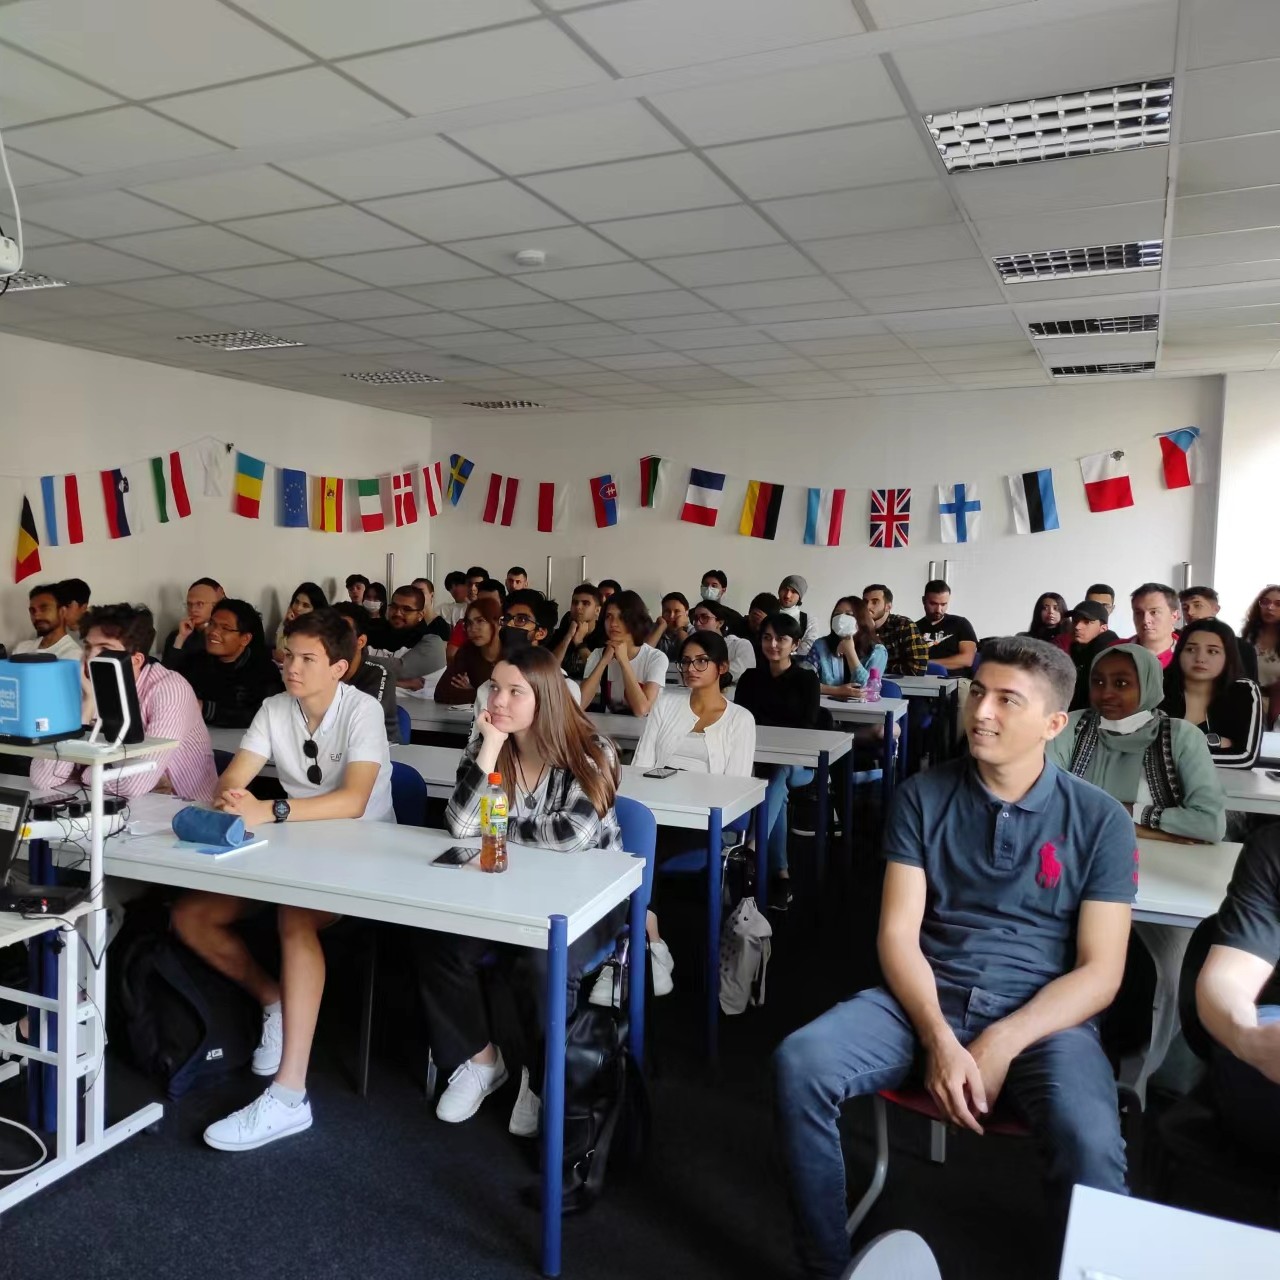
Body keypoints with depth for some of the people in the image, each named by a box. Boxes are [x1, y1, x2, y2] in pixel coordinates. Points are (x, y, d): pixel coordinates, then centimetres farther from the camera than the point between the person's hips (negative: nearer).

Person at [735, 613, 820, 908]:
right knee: (777, 784, -34)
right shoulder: (750, 677, 14)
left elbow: (807, 728, -5)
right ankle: (780, 872, -40)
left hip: (797, 763, -1)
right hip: (760, 760, 1)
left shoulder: (807, 679, 4)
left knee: (778, 773, -37)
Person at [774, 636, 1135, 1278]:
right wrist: (940, 1039, -19)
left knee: (1088, 1143, -34)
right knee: (800, 1063, -23)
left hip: (1045, 1015, -1)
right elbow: (898, 934, -2)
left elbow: (1100, 973, -3)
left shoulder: (1099, 820, 0)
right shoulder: (923, 796, 2)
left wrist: (999, 1044, -17)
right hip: (924, 998, 2)